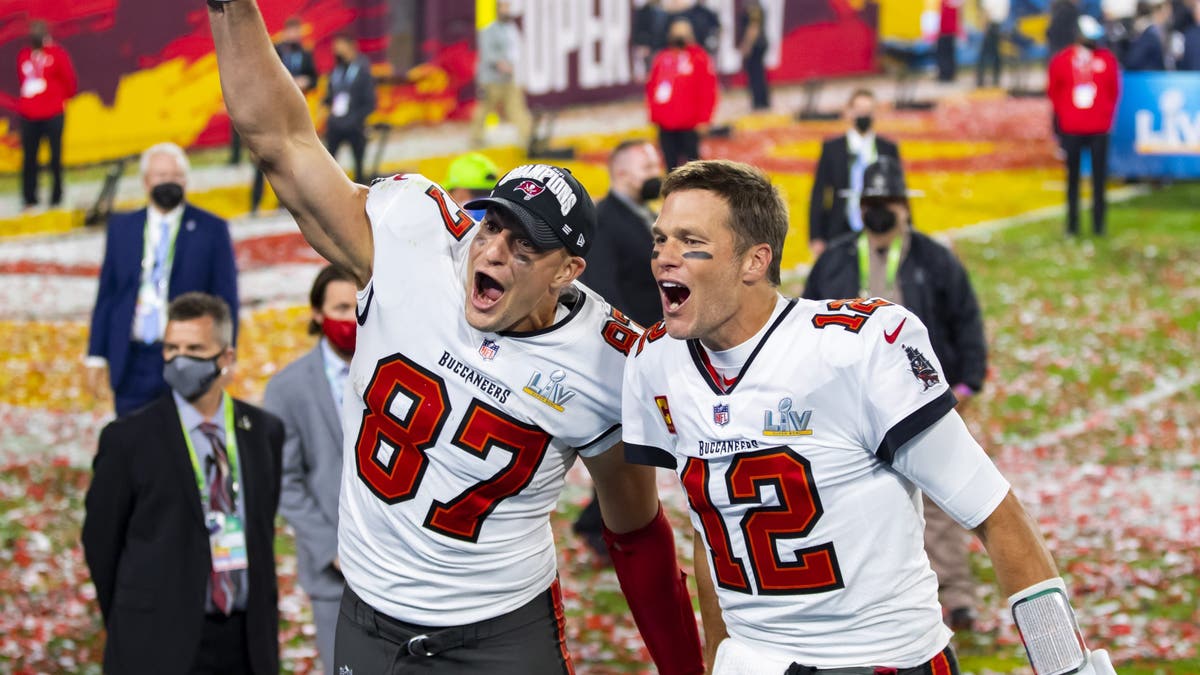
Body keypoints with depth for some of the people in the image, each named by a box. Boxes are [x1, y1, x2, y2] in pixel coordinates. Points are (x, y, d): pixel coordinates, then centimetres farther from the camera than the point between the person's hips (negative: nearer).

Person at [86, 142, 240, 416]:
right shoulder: (121, 227, 10)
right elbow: (106, 294, 11)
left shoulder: (212, 230, 1)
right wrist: (97, 355, 7)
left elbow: (226, 300, 2)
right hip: (132, 364, 3)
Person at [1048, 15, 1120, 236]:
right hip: (1071, 130, 0)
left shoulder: (1107, 59, 2)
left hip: (1099, 129, 0)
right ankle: (1072, 225, 5)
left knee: (1099, 177, 2)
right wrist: (1063, 116, 8)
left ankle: (1099, 225, 4)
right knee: (1073, 178, 4)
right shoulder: (1061, 61, 0)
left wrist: (1107, 116, 10)